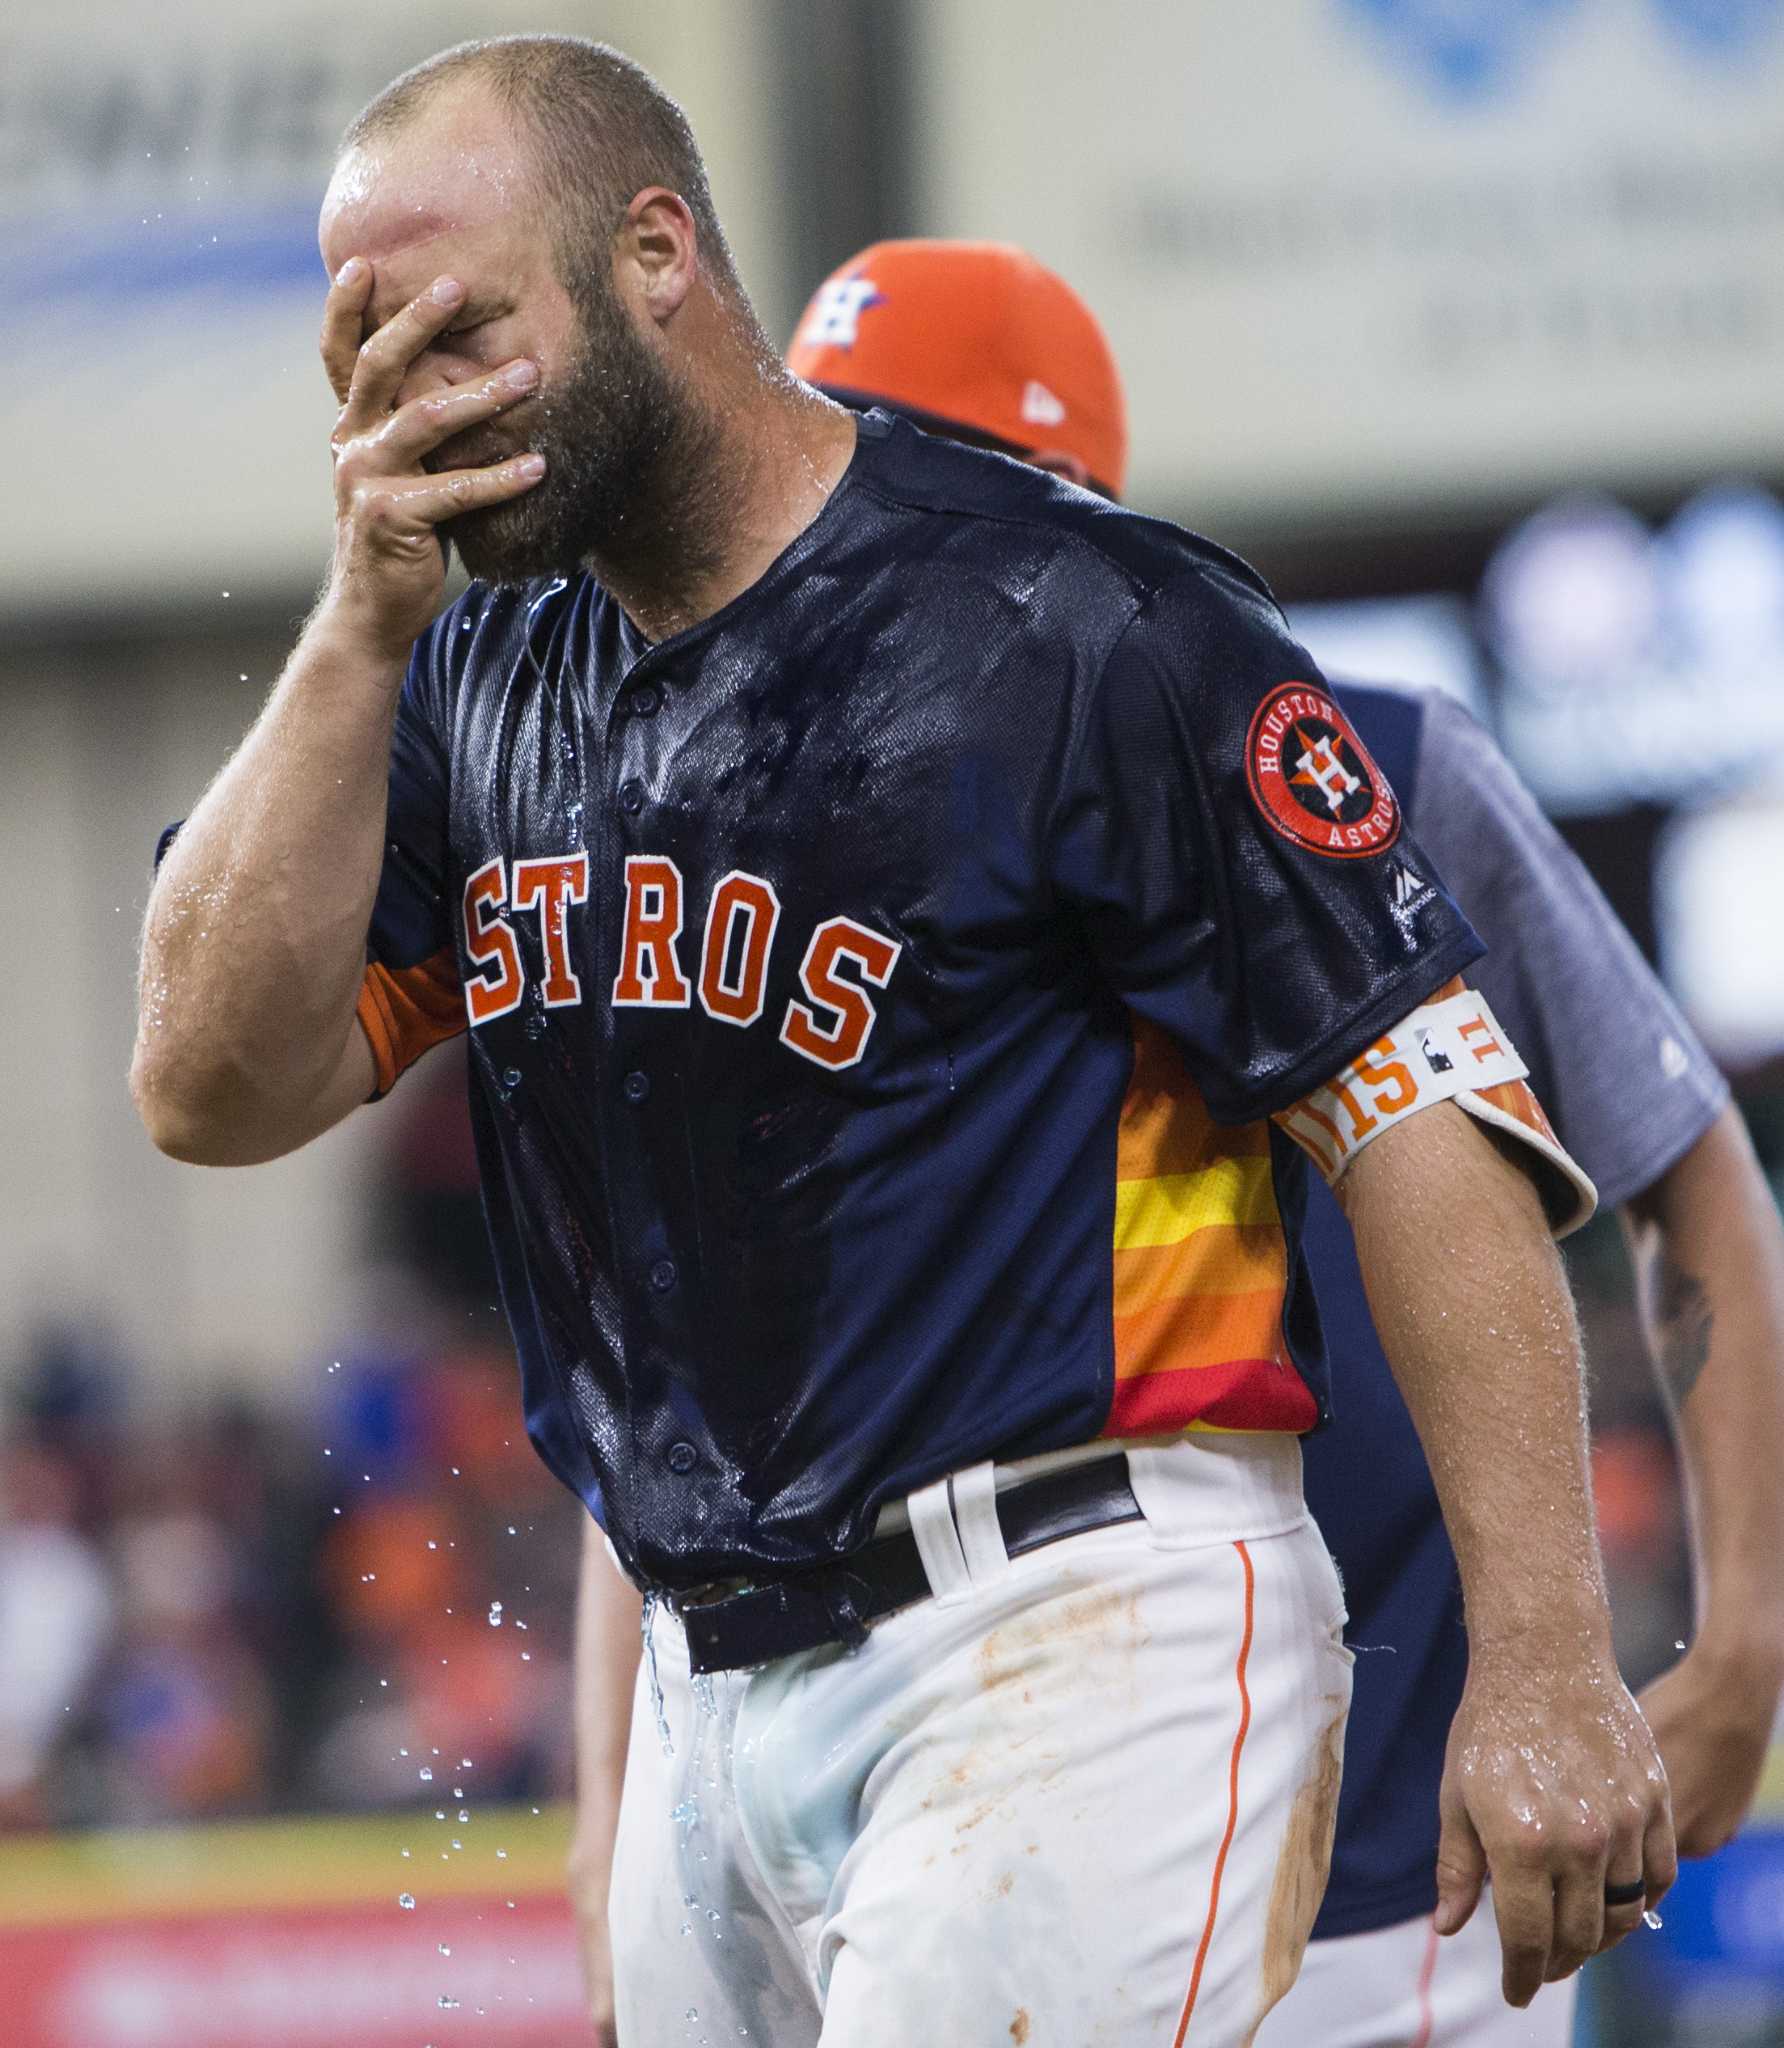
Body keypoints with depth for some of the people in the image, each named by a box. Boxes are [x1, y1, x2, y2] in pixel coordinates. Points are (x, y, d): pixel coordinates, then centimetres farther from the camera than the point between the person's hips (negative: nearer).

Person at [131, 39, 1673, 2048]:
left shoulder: (1078, 632, -9)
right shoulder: (477, 691, 12)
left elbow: (1423, 1114, -12)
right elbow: (215, 1089, 4)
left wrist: (1543, 1669, -19)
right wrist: (362, 630, -5)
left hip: (1080, 1643, -7)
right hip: (712, 1691, 7)